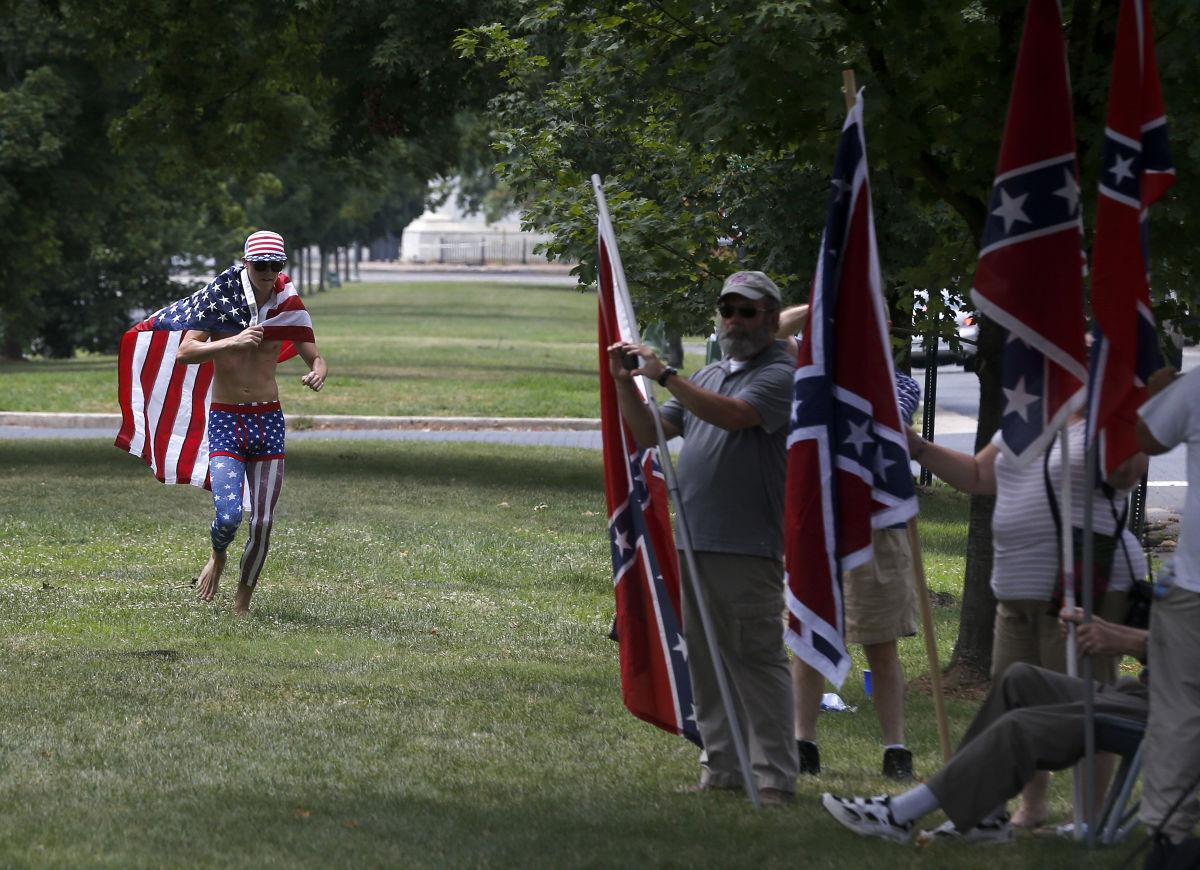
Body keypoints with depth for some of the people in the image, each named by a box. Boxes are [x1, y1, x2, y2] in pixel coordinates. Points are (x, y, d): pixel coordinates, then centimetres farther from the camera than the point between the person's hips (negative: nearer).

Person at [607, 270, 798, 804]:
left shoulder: (780, 375, -5)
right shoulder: (710, 375, 21)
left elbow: (733, 415, -23)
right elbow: (649, 432, 20)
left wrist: (665, 375, -22)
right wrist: (625, 383, 3)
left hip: (750, 548, -8)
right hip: (695, 542, 8)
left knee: (758, 659, -10)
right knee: (706, 662, 10)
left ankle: (774, 777, -10)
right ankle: (722, 768, 17)